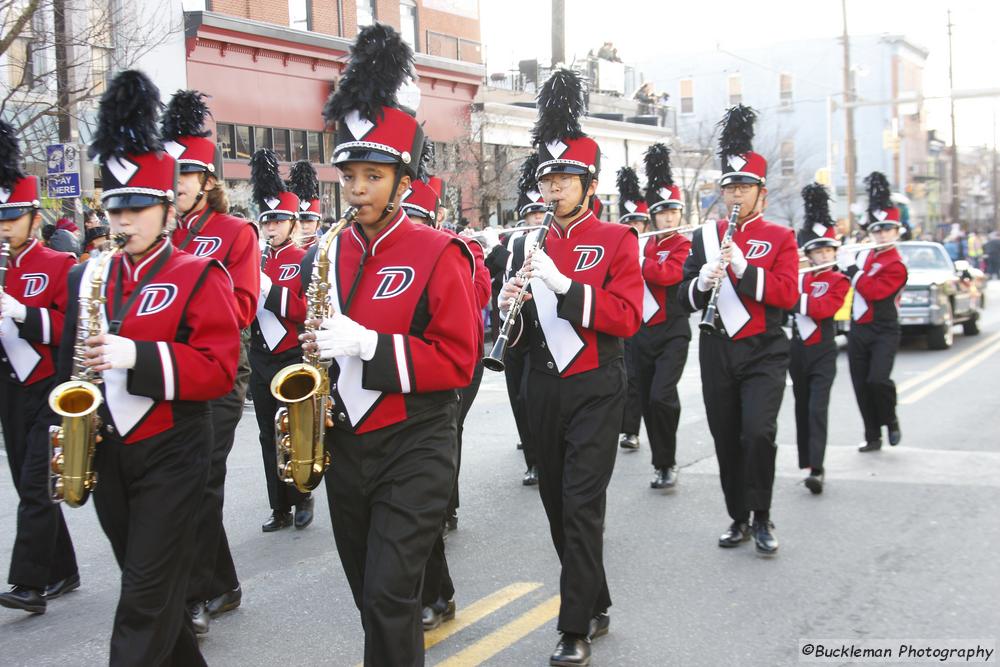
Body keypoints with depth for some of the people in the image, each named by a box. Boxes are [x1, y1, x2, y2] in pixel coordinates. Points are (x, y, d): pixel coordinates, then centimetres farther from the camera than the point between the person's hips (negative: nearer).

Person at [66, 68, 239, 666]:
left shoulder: (199, 277, -9)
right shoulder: (88, 277, 8)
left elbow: (220, 367, -17)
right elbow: (71, 359, 16)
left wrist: (139, 357, -28)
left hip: (171, 454, -6)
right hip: (106, 452, 6)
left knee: (146, 594, -2)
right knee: (148, 577, 17)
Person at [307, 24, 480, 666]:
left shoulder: (437, 254, -10)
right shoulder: (326, 254, 7)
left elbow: (460, 359, -14)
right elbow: (305, 336, 18)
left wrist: (372, 345, -23)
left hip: (415, 449, -6)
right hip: (346, 445, 6)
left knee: (390, 594, -9)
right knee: (370, 592, 17)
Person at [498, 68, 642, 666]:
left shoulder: (616, 241, -4)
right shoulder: (533, 244, 11)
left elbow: (627, 318, -15)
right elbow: (522, 331, 13)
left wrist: (564, 285, -24)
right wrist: (511, 308, -10)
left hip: (595, 389, -5)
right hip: (544, 388, 6)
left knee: (582, 504, -7)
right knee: (557, 503, 10)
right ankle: (597, 607, 26)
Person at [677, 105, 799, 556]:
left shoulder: (780, 238, 1)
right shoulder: (703, 237, 9)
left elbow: (787, 295, -12)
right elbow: (684, 298, 6)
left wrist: (743, 267, -23)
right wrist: (702, 282, -16)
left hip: (763, 352, -3)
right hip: (717, 352, 3)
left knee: (758, 432, -16)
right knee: (726, 440, 7)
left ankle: (762, 519, 2)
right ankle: (738, 519, 22)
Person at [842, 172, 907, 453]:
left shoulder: (896, 265, -12)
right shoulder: (864, 254, 8)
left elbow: (873, 292, -24)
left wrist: (851, 268, -20)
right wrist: (842, 258, 4)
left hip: (883, 332, -6)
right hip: (858, 331, 6)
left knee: (878, 380, -20)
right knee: (861, 386, 7)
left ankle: (891, 421, 7)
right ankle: (873, 437, 18)